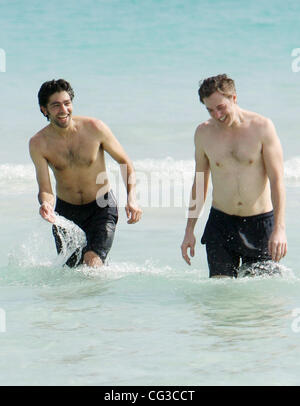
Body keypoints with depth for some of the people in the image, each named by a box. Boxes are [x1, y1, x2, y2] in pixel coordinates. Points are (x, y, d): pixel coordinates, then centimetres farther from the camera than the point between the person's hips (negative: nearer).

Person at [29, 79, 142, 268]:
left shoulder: (95, 128, -15)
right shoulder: (38, 144, -12)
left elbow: (125, 162, -3)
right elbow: (45, 189, -13)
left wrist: (132, 198, -17)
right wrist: (46, 204, -38)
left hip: (101, 208, -2)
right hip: (66, 211, 2)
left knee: (92, 261, -22)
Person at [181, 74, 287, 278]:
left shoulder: (262, 127, -6)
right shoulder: (203, 133, 3)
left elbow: (277, 180, -9)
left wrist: (279, 228, -18)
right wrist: (189, 230, 13)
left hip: (260, 222, -2)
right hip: (221, 223, 2)